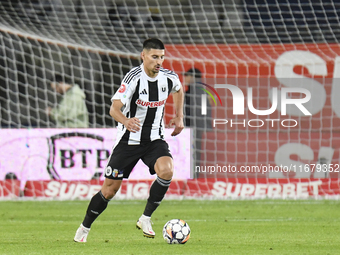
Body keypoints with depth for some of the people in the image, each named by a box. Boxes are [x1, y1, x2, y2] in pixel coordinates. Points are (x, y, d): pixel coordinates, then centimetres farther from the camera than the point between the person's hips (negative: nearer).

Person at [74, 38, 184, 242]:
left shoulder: (169, 78, -5)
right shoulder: (134, 78, -20)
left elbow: (179, 90, 23)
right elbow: (114, 109, -30)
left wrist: (179, 117, 15)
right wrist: (126, 121, -51)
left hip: (155, 140, 3)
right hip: (129, 140, -3)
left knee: (166, 171, -27)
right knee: (110, 189, 0)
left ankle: (145, 219, -10)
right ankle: (84, 229, 22)